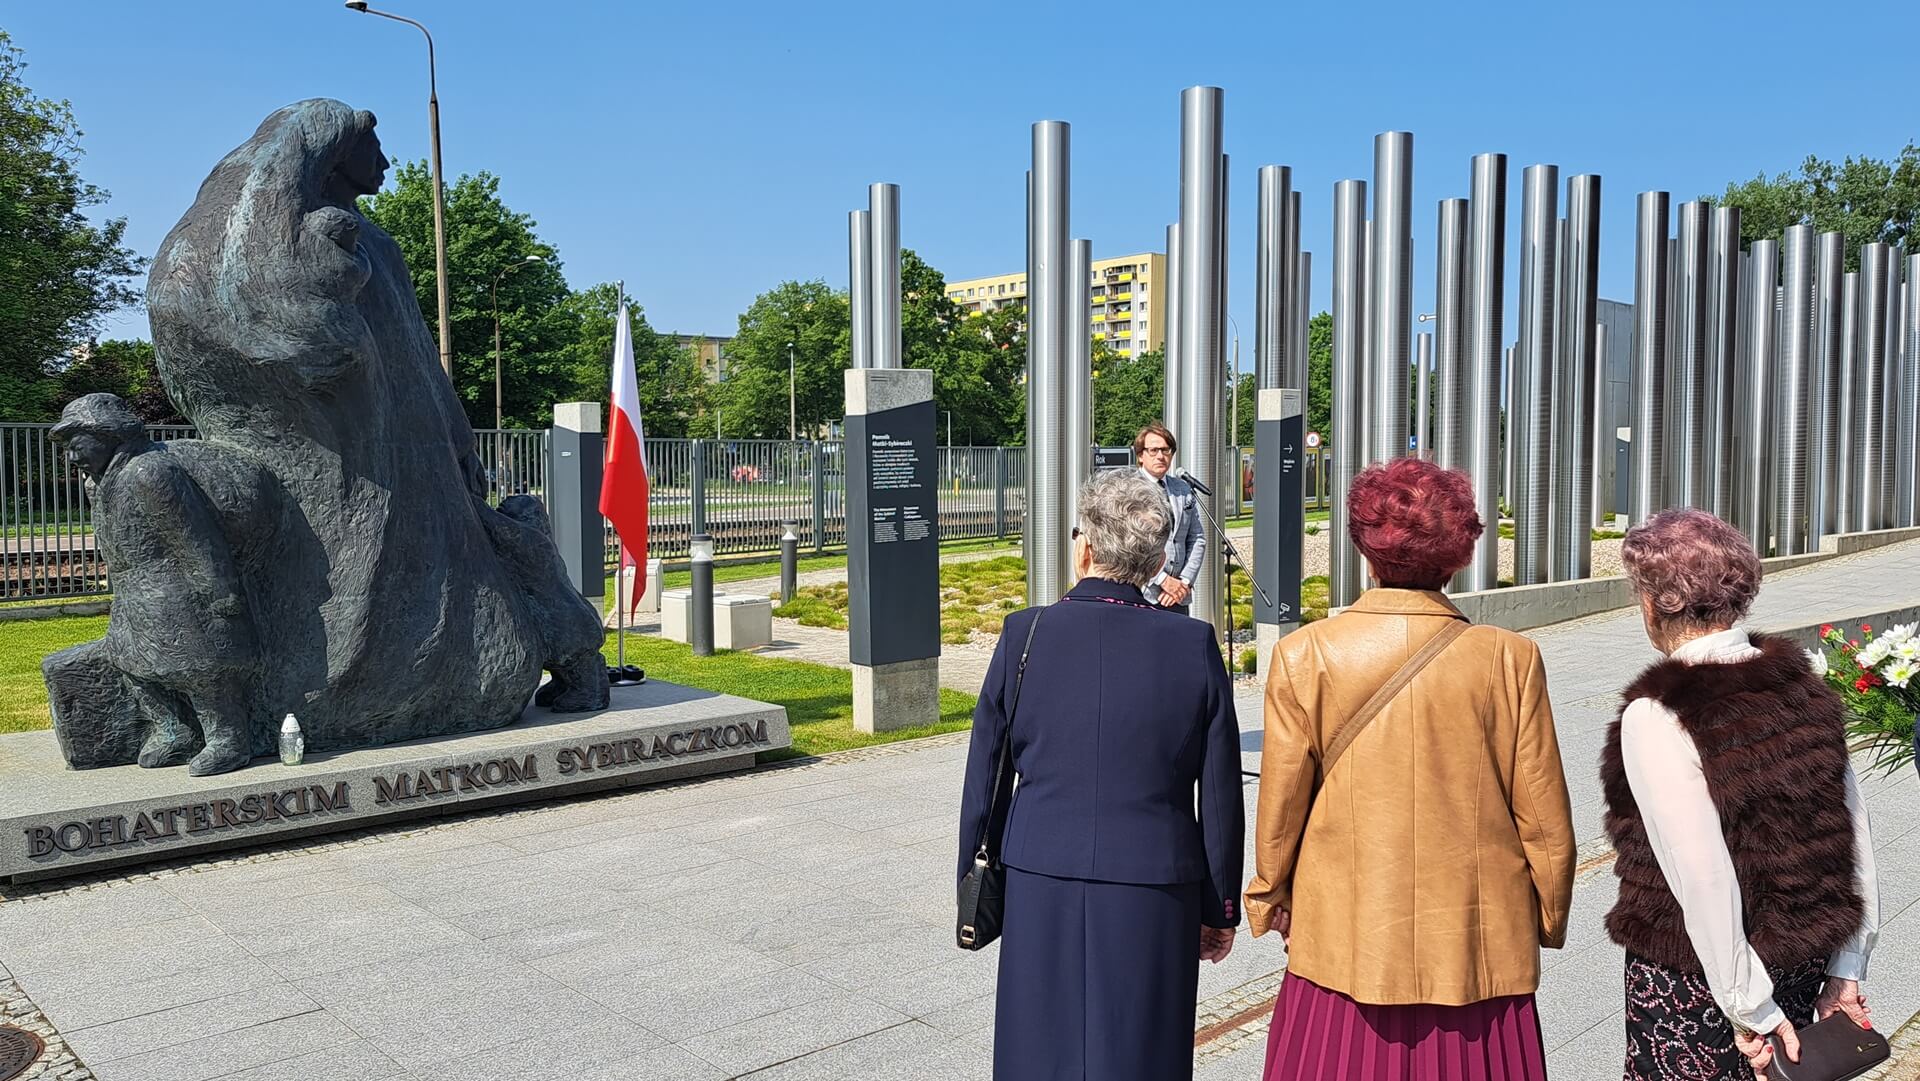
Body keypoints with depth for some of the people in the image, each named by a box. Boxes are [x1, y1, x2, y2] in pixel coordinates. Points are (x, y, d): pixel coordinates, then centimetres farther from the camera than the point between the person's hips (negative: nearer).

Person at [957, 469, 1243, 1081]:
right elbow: (1220, 797, -3)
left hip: (1040, 894, 1)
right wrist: (1220, 908, 9)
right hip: (1154, 899, 0)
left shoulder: (1024, 634, -7)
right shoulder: (1194, 646, -8)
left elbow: (983, 779, -1)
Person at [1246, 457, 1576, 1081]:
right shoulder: (1511, 660, -7)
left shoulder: (1304, 656, -9)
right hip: (1479, 951, 1)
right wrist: (1549, 919, 16)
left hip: (1344, 942, 0)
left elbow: (1280, 803, -2)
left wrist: (1270, 900, 15)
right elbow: (1545, 819, -1)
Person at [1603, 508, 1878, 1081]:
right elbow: (1854, 833, 4)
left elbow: (1703, 880, -23)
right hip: (1804, 965, 7)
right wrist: (1846, 971, 10)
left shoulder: (1657, 717, -21)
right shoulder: (1802, 686, 0)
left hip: (1692, 978, -6)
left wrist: (1750, 1010, -15)